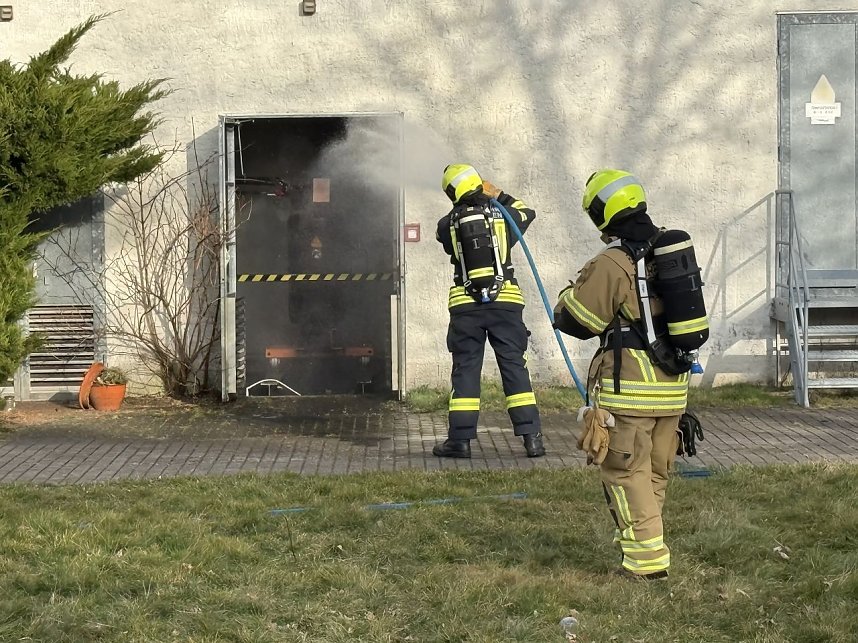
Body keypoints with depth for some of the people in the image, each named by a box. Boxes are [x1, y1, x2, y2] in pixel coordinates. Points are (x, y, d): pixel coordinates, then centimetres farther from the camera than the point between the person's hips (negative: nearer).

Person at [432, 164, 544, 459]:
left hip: (465, 305, 0)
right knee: (514, 366, 3)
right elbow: (527, 212, 23)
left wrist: (479, 202, 23)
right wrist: (499, 196, 27)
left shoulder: (447, 224, 0)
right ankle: (531, 436, -1)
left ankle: (460, 439, 4)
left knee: (465, 369, 5)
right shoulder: (501, 215, 3)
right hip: (505, 301, 0)